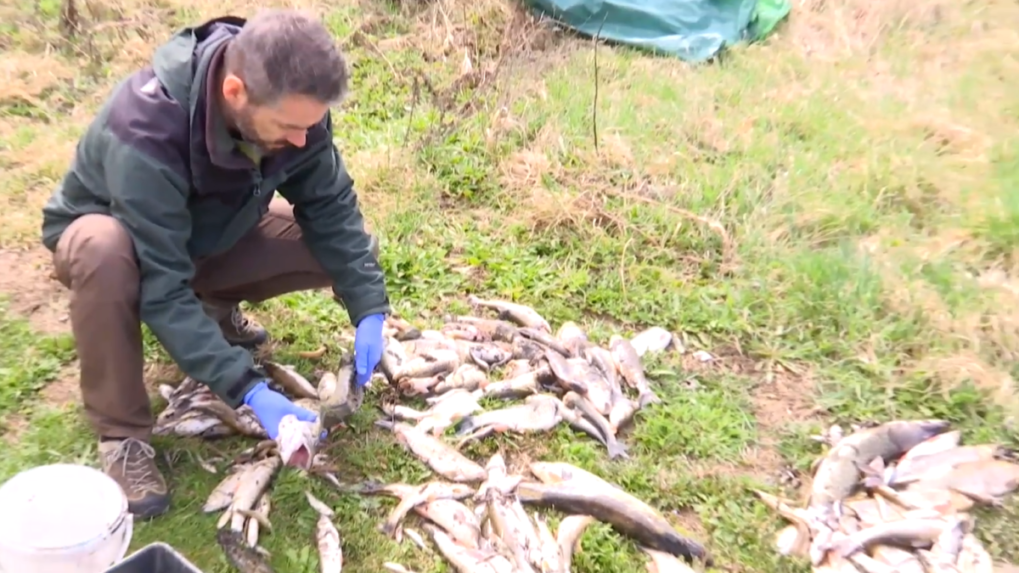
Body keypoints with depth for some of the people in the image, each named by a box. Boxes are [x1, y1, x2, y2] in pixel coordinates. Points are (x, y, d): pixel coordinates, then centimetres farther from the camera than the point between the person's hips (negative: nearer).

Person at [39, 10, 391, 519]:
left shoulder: (291, 105, -25)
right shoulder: (146, 128, -40)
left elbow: (331, 207, -17)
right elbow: (159, 284, -40)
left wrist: (369, 311, -26)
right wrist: (249, 390, -44)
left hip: (210, 234, 5)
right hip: (111, 231, -4)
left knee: (343, 249, -14)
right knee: (105, 253, -41)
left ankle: (216, 308, 11)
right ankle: (121, 435, -17)